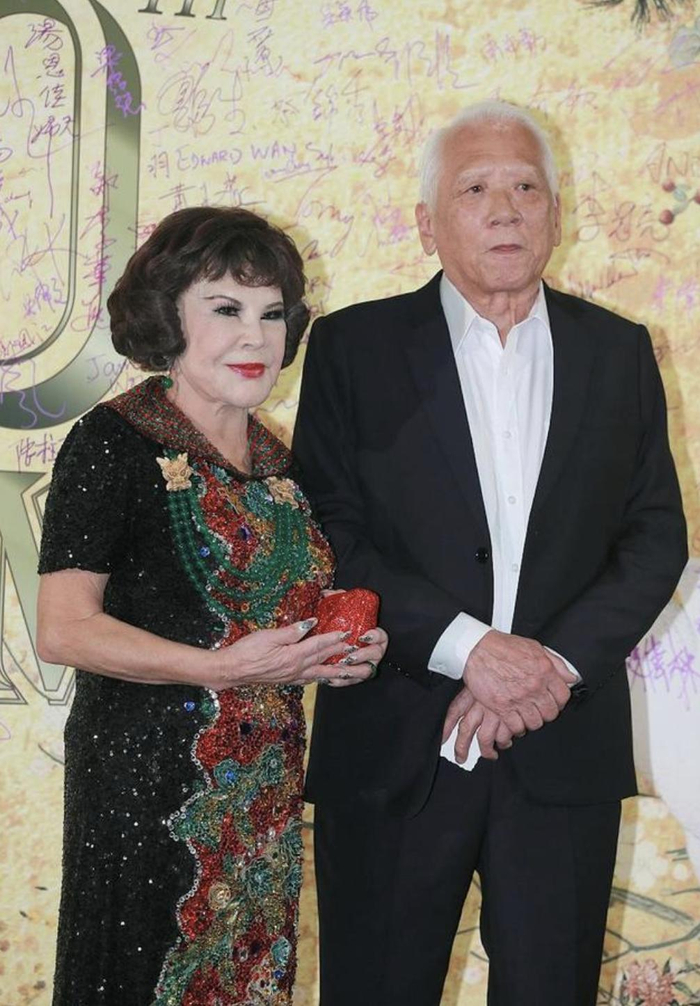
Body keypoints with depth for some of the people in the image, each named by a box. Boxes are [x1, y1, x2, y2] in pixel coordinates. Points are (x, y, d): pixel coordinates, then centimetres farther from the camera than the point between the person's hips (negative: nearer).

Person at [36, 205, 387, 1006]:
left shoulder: (276, 459, 11)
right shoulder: (115, 442, -10)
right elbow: (63, 630, -16)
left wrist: (342, 646, 2)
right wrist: (221, 668, -25)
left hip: (267, 784, 7)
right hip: (148, 778, -7)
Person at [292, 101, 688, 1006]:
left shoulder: (618, 352, 9)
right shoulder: (354, 346, 1)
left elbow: (657, 535, 5)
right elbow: (328, 536, -5)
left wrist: (558, 662, -9)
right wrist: (469, 647, -16)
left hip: (564, 752, 2)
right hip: (392, 752, -2)